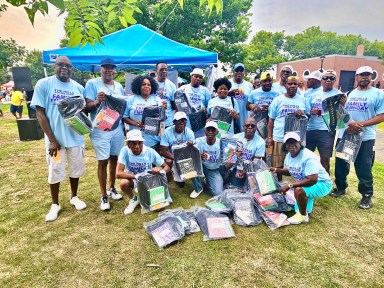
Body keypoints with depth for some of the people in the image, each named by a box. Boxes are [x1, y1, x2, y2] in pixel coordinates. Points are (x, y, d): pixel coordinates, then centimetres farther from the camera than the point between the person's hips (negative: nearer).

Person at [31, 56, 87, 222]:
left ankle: (74, 197, 36)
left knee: (76, 169, 14)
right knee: (55, 172, 9)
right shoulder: (43, 84, -5)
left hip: (75, 137, 3)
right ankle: (55, 204, 28)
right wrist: (52, 139, -13)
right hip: (55, 138, -3)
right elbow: (40, 113, -7)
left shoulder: (78, 87, 4)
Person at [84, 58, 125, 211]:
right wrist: (97, 102, -31)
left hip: (117, 128, 5)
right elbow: (88, 106, -10)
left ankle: (111, 188, 29)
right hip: (100, 130, -5)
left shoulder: (119, 86, 12)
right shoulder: (92, 83, -5)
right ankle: (103, 196, 12)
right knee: (103, 162, -1)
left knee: (114, 159, 12)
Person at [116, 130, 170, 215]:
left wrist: (160, 171, -36)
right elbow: (118, 174, -30)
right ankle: (133, 199, -1)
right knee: (123, 183, -35)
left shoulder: (150, 151, -21)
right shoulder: (125, 151, -23)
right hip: (133, 180, 0)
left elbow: (167, 167, -13)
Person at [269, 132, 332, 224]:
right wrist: (277, 170, -5)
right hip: (305, 183, 9)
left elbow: (312, 180, -37)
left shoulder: (308, 157, -31)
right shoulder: (289, 155, -3)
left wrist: (289, 186, -36)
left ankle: (303, 216, -10)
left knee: (299, 190, -32)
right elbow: (290, 171, 14)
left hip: (321, 184, -9)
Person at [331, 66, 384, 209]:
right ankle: (340, 187, 31)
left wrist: (362, 124, -20)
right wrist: (349, 124, -13)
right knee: (341, 164, 13)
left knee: (364, 168, 2)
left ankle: (367, 195, 19)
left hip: (365, 138, -4)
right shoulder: (349, 94, 11)